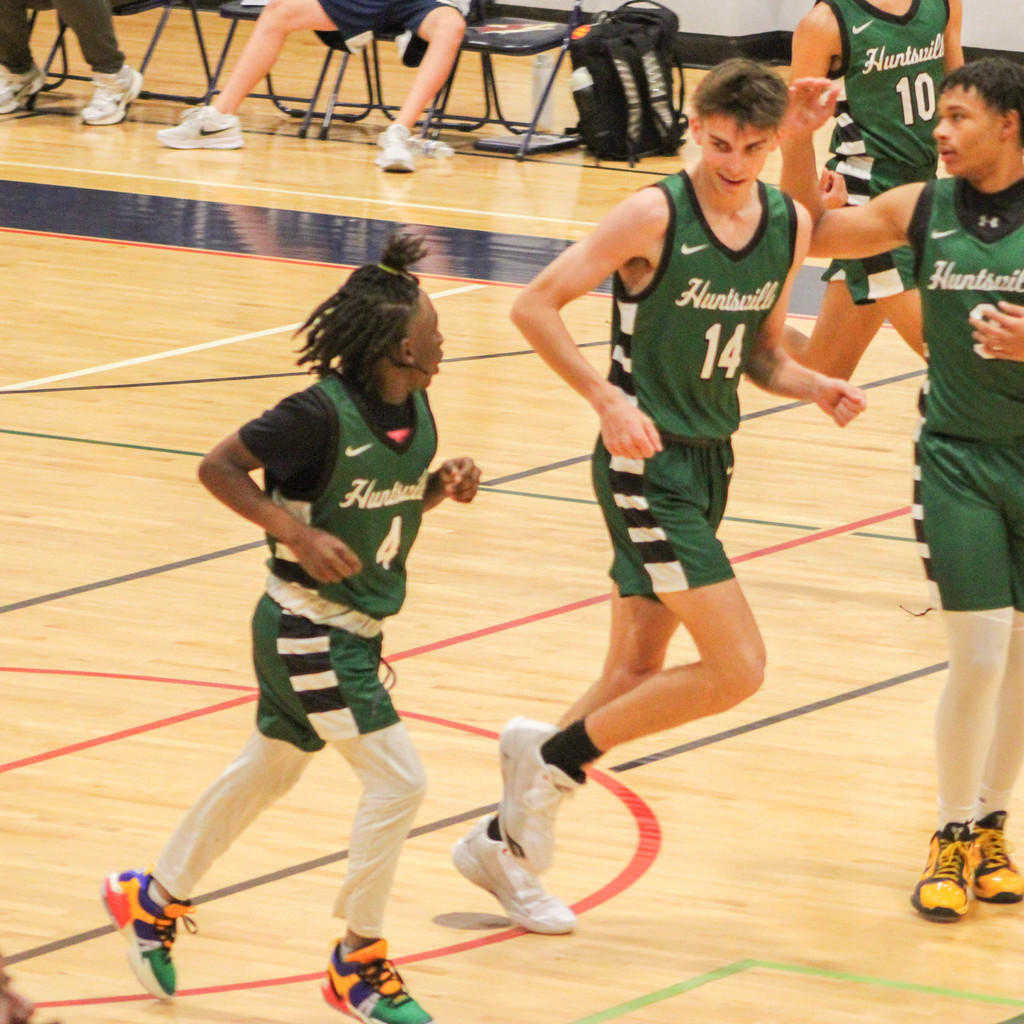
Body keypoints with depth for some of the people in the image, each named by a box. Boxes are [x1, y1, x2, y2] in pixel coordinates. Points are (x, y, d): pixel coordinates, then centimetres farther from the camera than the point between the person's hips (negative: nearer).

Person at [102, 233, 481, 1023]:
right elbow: (218, 466, -16)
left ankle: (153, 899, 40)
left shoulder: (415, 409, -1)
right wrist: (296, 532, -26)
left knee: (269, 770, 22)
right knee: (398, 781, -10)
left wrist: (444, 487, -6)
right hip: (308, 629, -9)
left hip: (356, 630, 9)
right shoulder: (323, 415, -24)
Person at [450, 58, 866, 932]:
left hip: (710, 465, 8)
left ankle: (507, 841, 22)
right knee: (736, 669, -14)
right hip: (649, 464, -7)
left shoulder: (790, 226, 5)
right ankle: (553, 753, 1)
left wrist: (815, 388, -3)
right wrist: (607, 398, -23)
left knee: (636, 677, 11)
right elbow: (535, 306, -13)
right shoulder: (655, 216, -15)